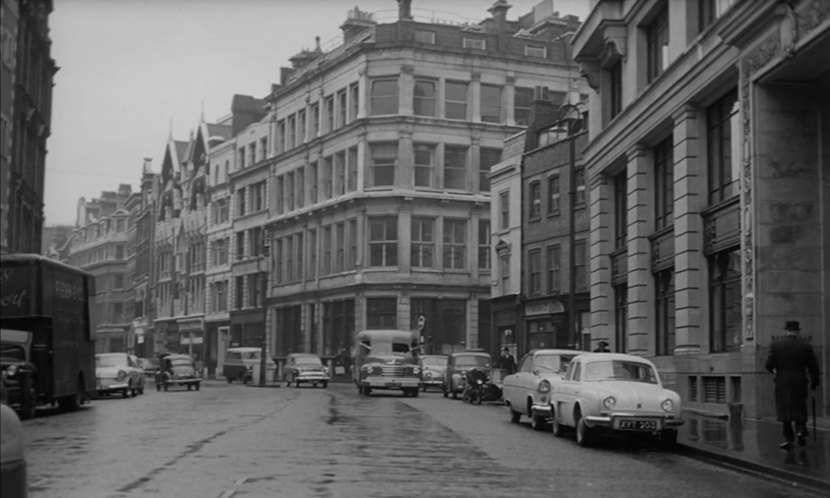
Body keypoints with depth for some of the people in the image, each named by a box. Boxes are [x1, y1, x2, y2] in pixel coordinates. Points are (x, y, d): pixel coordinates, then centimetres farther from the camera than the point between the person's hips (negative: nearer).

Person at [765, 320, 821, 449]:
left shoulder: (775, 345, -4)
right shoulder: (805, 346, -3)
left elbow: (769, 365, -6)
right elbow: (813, 366, -1)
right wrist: (814, 383, 11)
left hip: (782, 382, -1)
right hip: (800, 382, 1)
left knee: (784, 409, 6)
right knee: (800, 408, 16)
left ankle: (788, 439, 5)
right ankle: (801, 429, -4)